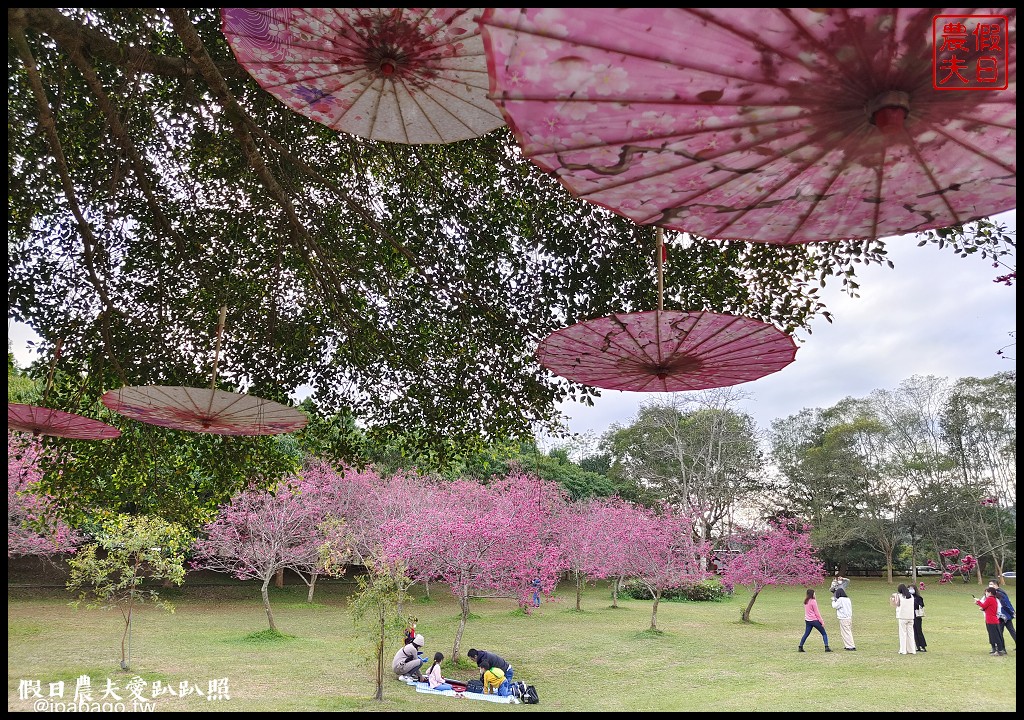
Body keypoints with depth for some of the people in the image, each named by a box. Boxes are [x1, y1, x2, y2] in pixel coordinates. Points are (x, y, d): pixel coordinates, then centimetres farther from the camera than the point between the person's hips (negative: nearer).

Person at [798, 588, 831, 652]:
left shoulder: (805, 601, 8)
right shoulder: (813, 601, -14)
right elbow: (817, 613, -11)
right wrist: (822, 622, -6)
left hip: (807, 620, 7)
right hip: (814, 620, -7)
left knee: (806, 634, 12)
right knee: (824, 633, 5)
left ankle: (800, 647, 8)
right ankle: (827, 647, -2)